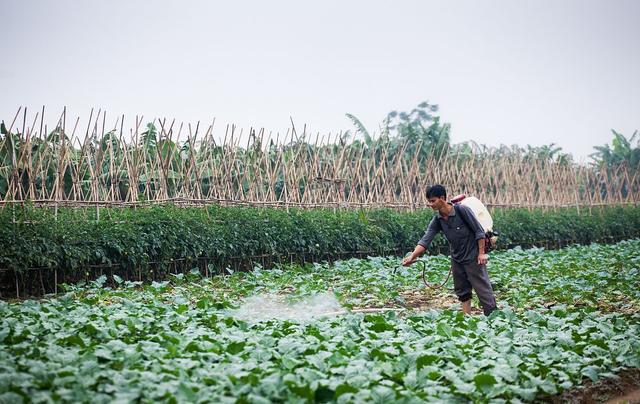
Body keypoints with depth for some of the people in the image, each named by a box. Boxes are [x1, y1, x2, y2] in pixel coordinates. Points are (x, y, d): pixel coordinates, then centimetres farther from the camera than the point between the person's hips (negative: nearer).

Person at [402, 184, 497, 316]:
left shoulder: (462, 210, -18)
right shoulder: (437, 221, -2)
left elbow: (479, 231, -13)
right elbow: (425, 240, -11)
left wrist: (481, 253, -15)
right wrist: (412, 256, -24)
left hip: (473, 258, -6)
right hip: (457, 260, 6)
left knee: (483, 288, -4)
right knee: (462, 292, 12)